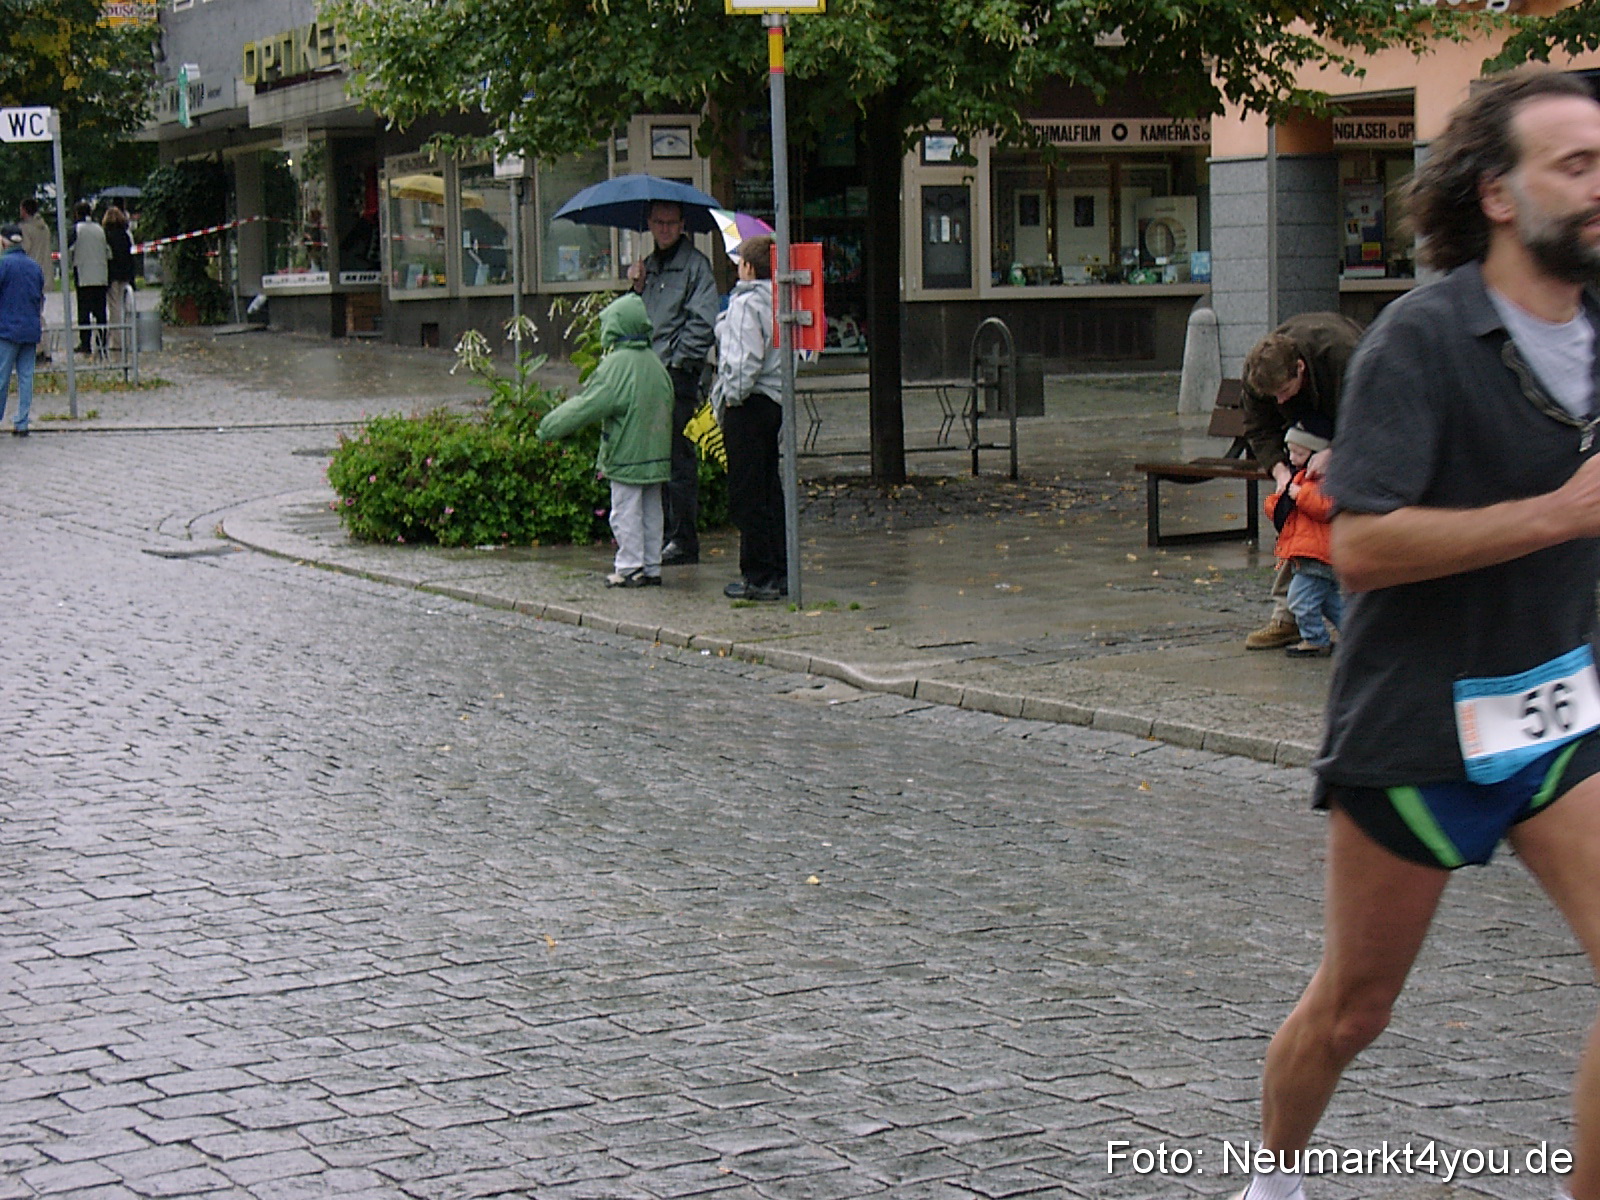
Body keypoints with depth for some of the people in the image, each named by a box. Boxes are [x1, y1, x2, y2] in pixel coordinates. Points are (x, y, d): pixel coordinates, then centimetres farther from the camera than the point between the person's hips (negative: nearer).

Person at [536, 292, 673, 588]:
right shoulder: (654, 363, 8)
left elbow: (587, 406, -16)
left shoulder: (616, 366, -16)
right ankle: (651, 567, 17)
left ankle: (630, 568, 4)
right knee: (650, 511, 13)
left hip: (627, 455, -7)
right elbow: (667, 405, 18)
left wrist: (549, 427, -6)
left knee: (626, 511, 1)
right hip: (656, 453, 8)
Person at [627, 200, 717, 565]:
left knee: (679, 460, -6)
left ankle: (684, 541, -3)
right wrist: (637, 288, 5)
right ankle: (661, 534, 17)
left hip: (680, 374, -8)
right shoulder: (649, 265, 19)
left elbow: (703, 323, -11)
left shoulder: (695, 265, -5)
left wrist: (676, 360, -13)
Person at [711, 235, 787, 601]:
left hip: (748, 405, -9)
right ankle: (779, 573, 18)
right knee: (770, 489, 14)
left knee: (747, 494, -3)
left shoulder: (746, 303, -14)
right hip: (775, 402, 9)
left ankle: (758, 577, -2)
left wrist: (733, 396, -12)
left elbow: (748, 359, -24)